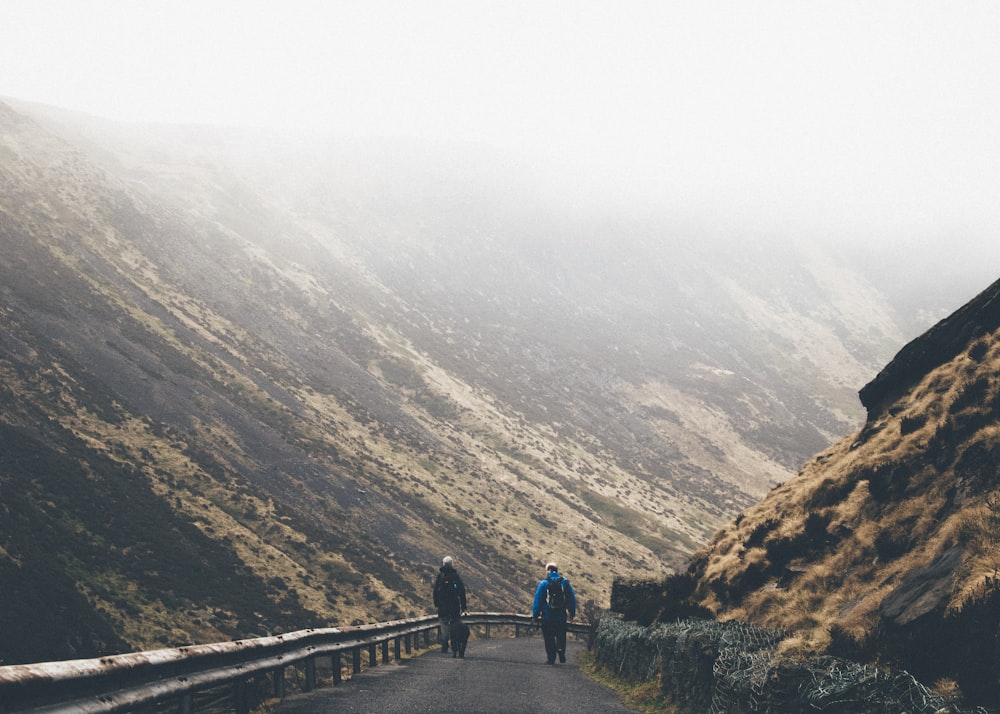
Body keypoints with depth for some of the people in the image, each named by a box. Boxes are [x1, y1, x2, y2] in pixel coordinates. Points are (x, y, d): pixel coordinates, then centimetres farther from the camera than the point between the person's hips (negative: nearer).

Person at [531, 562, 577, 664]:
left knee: (549, 638, 6)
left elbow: (537, 601, -6)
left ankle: (551, 658, 5)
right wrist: (572, 613, 15)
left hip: (547, 617, -2)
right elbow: (572, 599, 7)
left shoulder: (543, 583, -6)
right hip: (561, 616, 2)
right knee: (561, 636, 15)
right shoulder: (565, 582, 3)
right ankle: (561, 653, -2)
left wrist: (535, 615, 0)